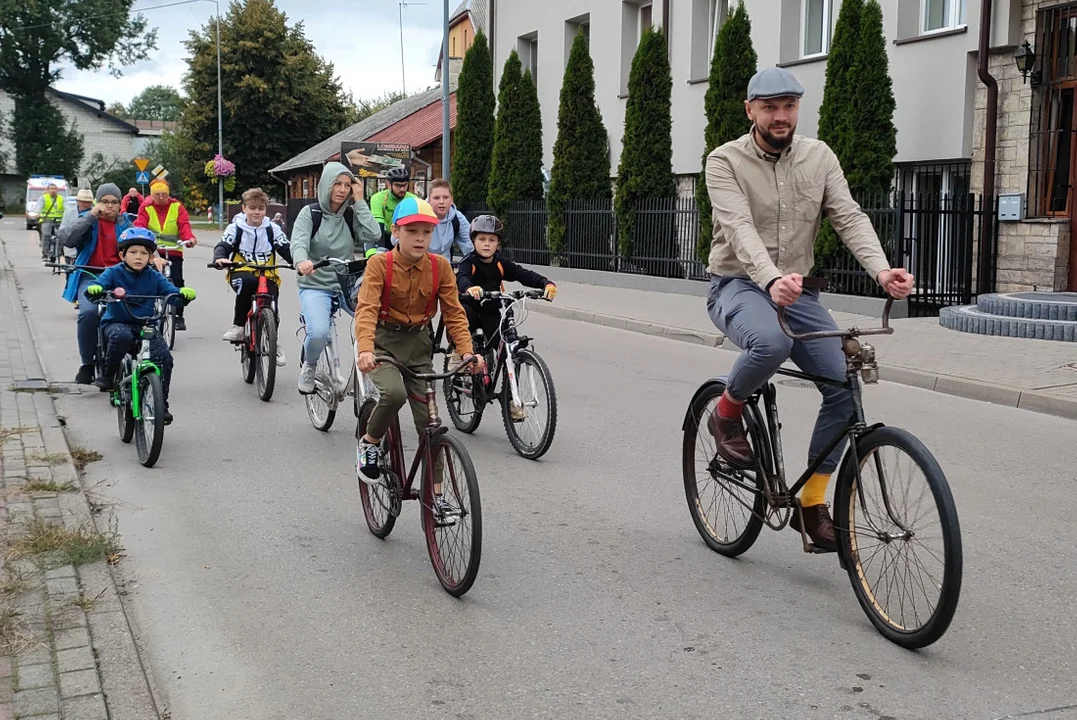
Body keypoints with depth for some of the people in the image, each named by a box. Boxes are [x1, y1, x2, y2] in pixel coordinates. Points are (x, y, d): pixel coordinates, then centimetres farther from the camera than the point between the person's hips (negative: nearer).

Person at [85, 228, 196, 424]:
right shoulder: (114, 273, 0)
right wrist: (94, 289, -40)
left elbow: (170, 290, -7)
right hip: (117, 323, -2)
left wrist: (184, 292, -31)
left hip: (146, 325, 2)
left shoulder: (154, 277, 6)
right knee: (122, 337, -38)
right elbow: (99, 284, -15)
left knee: (164, 357, -19)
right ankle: (108, 375, -14)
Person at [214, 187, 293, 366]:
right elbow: (223, 246, -6)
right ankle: (238, 327, -22)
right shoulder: (235, 228, 3)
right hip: (242, 272, -2)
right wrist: (220, 258, -31)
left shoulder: (272, 229, 7)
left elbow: (286, 249, 0)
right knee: (246, 282, -38)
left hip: (267, 276, 2)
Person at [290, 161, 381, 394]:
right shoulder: (310, 213, -1)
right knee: (319, 332, -30)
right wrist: (301, 261, -41)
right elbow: (298, 242, -18)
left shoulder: (351, 215, 7)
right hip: (315, 286, -3)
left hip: (347, 285, 3)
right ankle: (309, 365, 5)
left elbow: (373, 235, -11)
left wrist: (359, 201, -8)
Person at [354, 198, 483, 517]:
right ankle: (370, 442, -2)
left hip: (418, 343, 3)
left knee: (429, 419, -1)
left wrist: (466, 350, -21)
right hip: (384, 339, -3)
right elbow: (367, 308, -25)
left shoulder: (440, 267, -6)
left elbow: (454, 312, -6)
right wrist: (365, 349, -42)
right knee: (394, 392, -33)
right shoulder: (380, 264, -15)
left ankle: (435, 494, 10)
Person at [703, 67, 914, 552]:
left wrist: (881, 269, -25)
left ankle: (812, 503, 4)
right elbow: (739, 227, -24)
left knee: (845, 385, -11)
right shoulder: (725, 161, -8)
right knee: (771, 343, -39)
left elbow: (849, 217, -6)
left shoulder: (819, 157, 5)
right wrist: (771, 280, -42)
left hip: (798, 290, 5)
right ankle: (727, 414, -6)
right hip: (738, 286, -5)